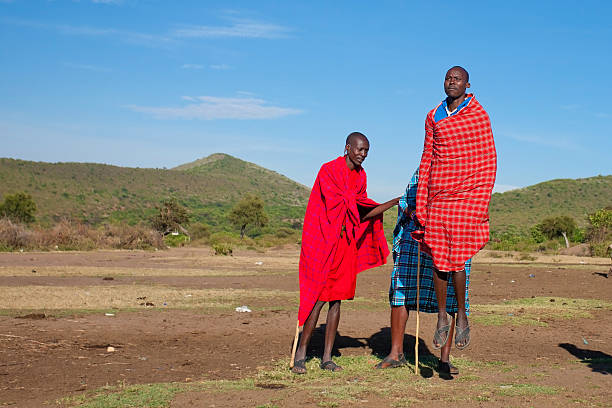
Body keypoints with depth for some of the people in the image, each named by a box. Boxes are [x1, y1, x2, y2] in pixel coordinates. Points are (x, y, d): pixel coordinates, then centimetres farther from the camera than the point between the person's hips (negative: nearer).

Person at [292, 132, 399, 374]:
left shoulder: (360, 175, 13)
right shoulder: (328, 171, -9)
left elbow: (361, 214, 10)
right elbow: (337, 205, -16)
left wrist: (393, 203, 1)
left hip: (345, 243, 7)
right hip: (322, 242, -6)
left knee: (337, 299, 5)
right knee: (319, 298, -8)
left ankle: (327, 358, 10)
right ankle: (300, 355, 3)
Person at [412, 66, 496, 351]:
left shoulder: (479, 115, 1)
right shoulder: (433, 117, 12)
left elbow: (489, 160, 0)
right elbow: (426, 159, 14)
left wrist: (483, 202, -7)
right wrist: (420, 203, 10)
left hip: (467, 196, -4)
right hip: (438, 197, 4)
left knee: (457, 259, -6)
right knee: (439, 260, 3)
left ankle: (461, 316, 10)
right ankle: (441, 319, 13)